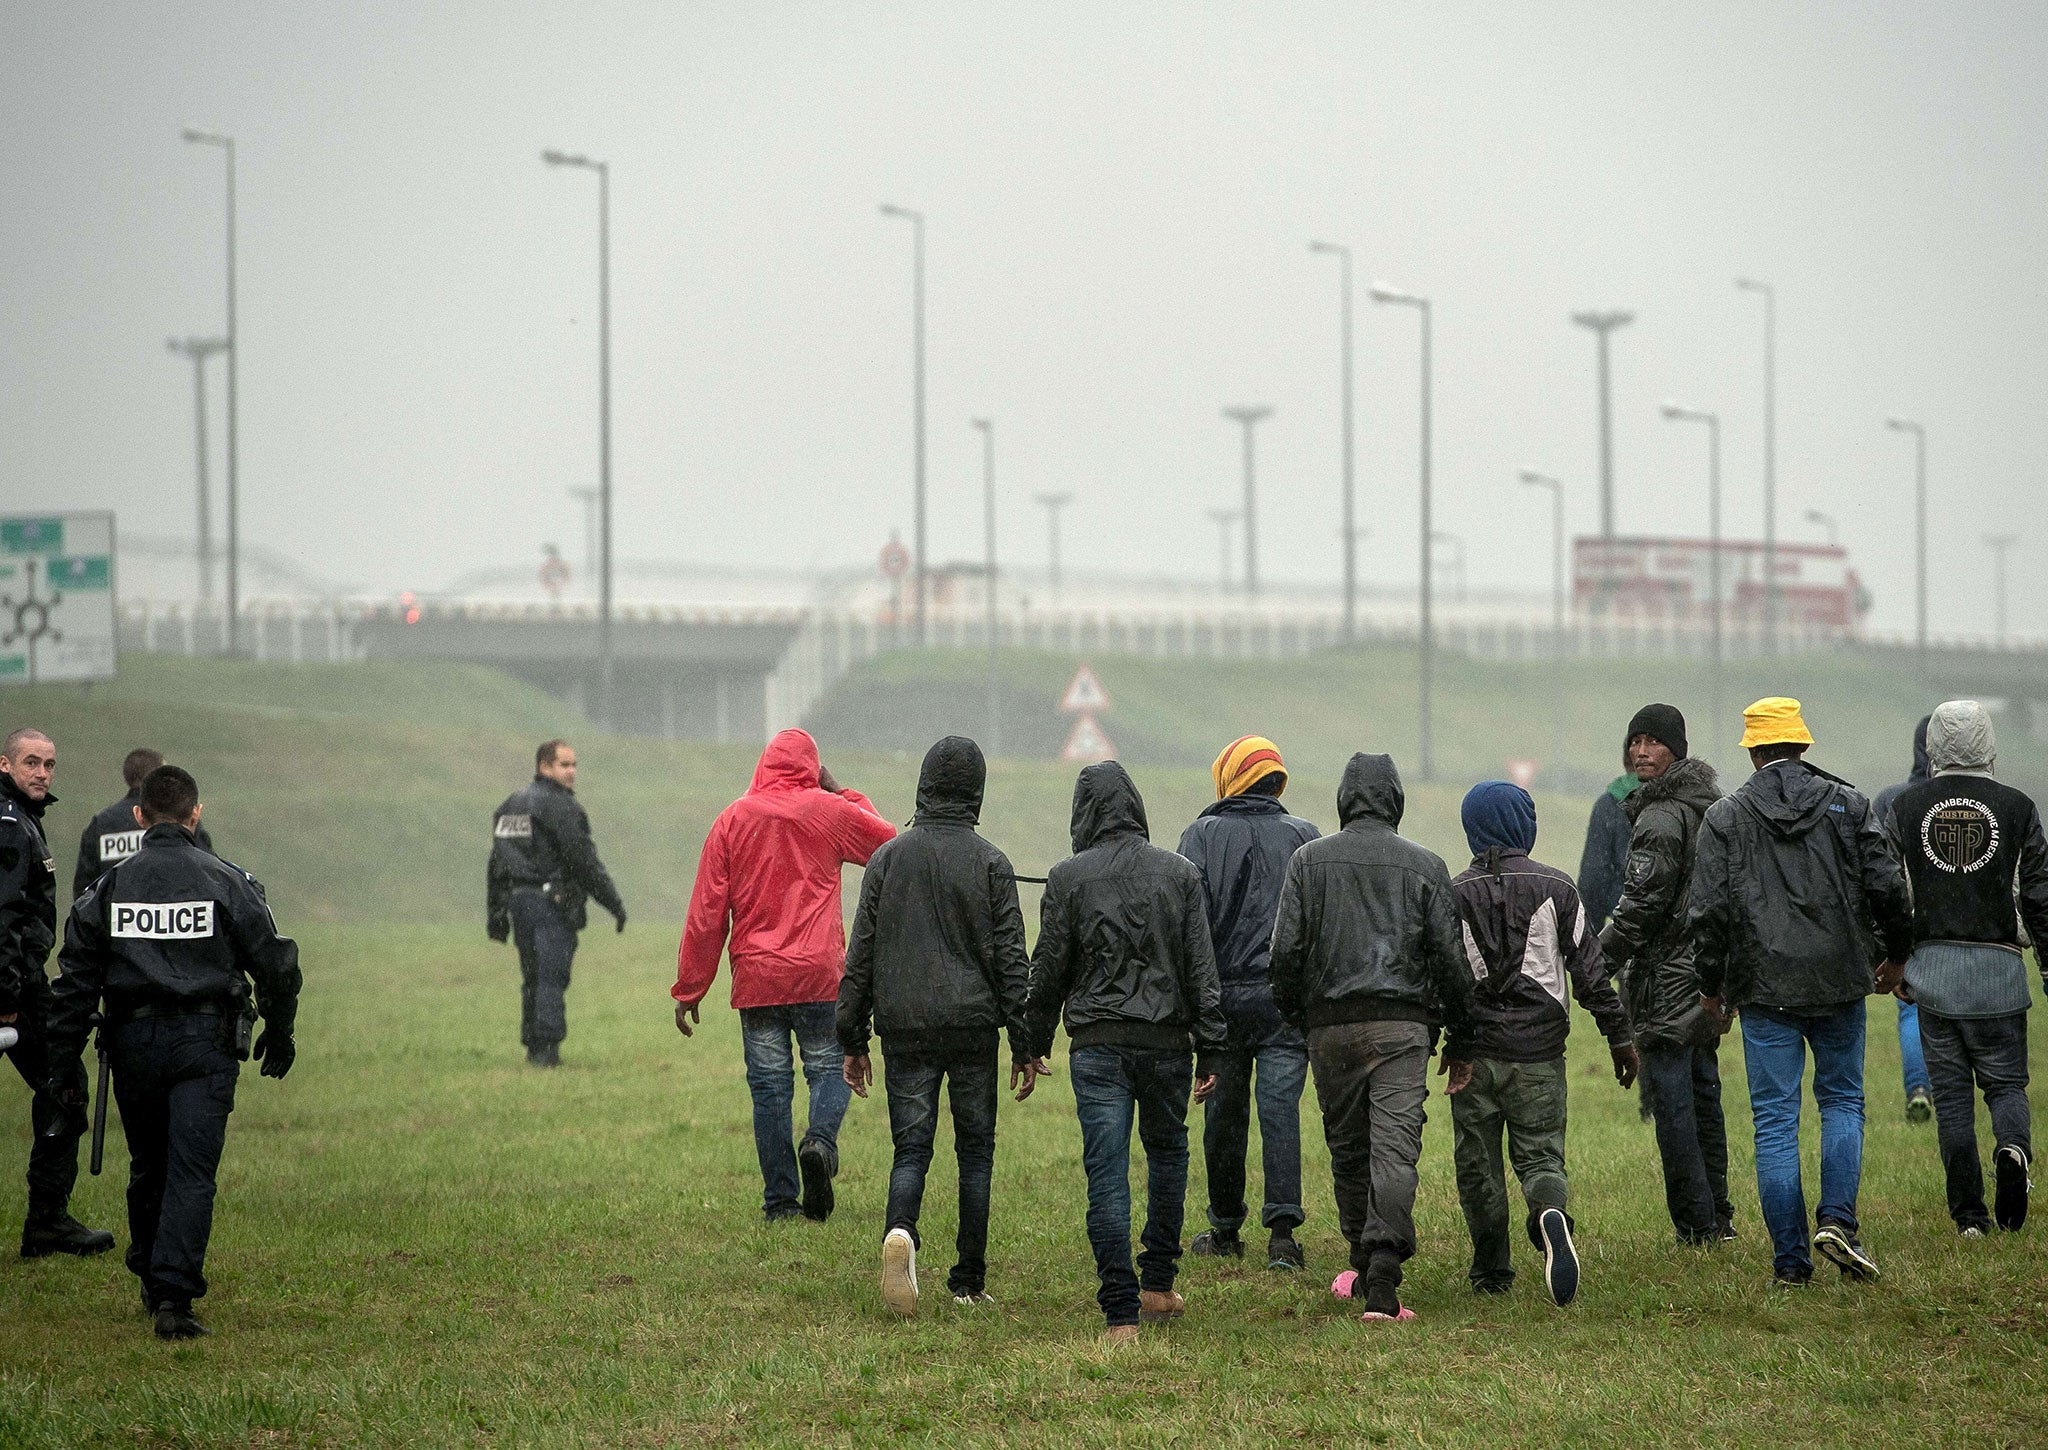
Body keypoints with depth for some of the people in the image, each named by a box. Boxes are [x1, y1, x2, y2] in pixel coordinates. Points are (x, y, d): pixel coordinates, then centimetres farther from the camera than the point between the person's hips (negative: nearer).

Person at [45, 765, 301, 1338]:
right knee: (191, 1172, -6)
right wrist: (280, 1035, 17)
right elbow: (274, 964, 1)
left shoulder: (108, 887, 3)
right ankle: (174, 1297, -16)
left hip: (134, 1041, 2)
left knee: (147, 1167, 18)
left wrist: (67, 1063, 9)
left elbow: (75, 981, 3)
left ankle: (151, 1283, 31)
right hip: (206, 1041, -2)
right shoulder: (228, 883, -2)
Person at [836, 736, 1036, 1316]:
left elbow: (861, 953, 5)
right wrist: (1024, 1044, 1)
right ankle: (969, 1282, 8)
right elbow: (1011, 957, -3)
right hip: (973, 1028, -1)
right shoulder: (990, 862, -3)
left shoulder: (888, 858, 4)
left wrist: (852, 1040, 11)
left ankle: (899, 1231, -27)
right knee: (976, 1150, 8)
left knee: (911, 1148, 3)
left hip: (905, 1029, 1)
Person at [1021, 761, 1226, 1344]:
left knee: (1107, 1171, -3)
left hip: (1097, 1046, -2)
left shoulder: (1068, 878, -3)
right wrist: (1209, 1050, 7)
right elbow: (1202, 969, 2)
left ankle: (1121, 1311, -8)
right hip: (1166, 1043, 2)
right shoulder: (1180, 874, 2)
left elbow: (1049, 968, 2)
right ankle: (1158, 1286, 26)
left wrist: (1035, 1042, 14)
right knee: (1167, 1153, 22)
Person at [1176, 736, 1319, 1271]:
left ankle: (1225, 1230, 20)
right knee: (1281, 1108, -4)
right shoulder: (1305, 837, 6)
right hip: (1286, 997, 0)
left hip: (1222, 994, 0)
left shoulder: (1202, 835, 2)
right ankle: (1282, 1229, -15)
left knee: (1223, 1113, 9)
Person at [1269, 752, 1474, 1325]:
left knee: (1347, 1149, 15)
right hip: (1402, 1027, -1)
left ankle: (1366, 1268, 27)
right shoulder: (1426, 866, 5)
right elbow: (1451, 959, 3)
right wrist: (1460, 1044, 11)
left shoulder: (1309, 859, 6)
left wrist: (1292, 1017, 14)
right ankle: (1381, 1280, -22)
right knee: (1395, 1148, -8)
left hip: (1331, 1027, 1)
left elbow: (1287, 948, -1)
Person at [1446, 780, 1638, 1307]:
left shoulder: (1455, 894, 1)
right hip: (1539, 1053, 0)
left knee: (1478, 1165, 11)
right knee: (1540, 1155, 5)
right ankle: (1550, 1214, -28)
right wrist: (1619, 1036, 6)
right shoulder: (1555, 888, 0)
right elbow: (1590, 970, 0)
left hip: (1474, 1051, 0)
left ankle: (1490, 1274, 15)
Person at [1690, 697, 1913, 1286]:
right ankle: (1837, 1220, -4)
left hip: (1765, 992, -1)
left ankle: (1789, 1259, 2)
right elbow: (1888, 888, -1)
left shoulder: (1725, 818, -1)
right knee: (1842, 1101, 17)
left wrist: (1712, 985, 9)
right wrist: (1894, 956, 15)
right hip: (1839, 983, 1)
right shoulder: (1847, 805, 1)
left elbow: (1708, 911, -5)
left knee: (1775, 1121, 3)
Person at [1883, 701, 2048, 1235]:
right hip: (1997, 970, -1)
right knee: (2005, 1081, 9)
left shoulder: (1906, 806, 1)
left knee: (1951, 1093, 7)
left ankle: (1968, 1212, 5)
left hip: (1932, 967, 1)